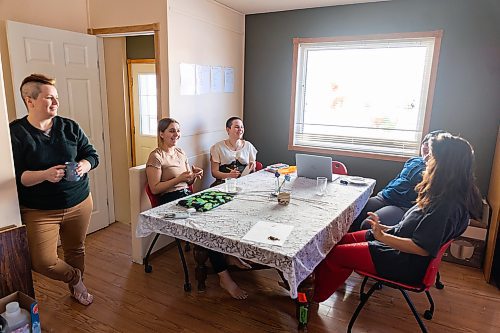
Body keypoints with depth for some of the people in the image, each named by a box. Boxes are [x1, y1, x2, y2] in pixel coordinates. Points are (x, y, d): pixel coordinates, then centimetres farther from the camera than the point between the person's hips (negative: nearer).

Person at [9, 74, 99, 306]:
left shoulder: (70, 127, 0)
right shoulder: (15, 133, -10)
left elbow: (92, 154, 5)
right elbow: (13, 176, -12)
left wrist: (84, 166, -18)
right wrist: (45, 175, -29)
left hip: (79, 204, 3)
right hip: (39, 212, -3)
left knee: (75, 250, 17)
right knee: (43, 262, -6)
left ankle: (77, 288, 44)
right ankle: (76, 278, 26)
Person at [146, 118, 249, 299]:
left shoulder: (181, 153, 18)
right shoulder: (156, 157, -4)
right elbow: (154, 188, -10)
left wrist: (194, 176, 0)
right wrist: (179, 178, -17)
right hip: (170, 201, -7)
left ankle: (228, 254, -18)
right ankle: (224, 277, -25)